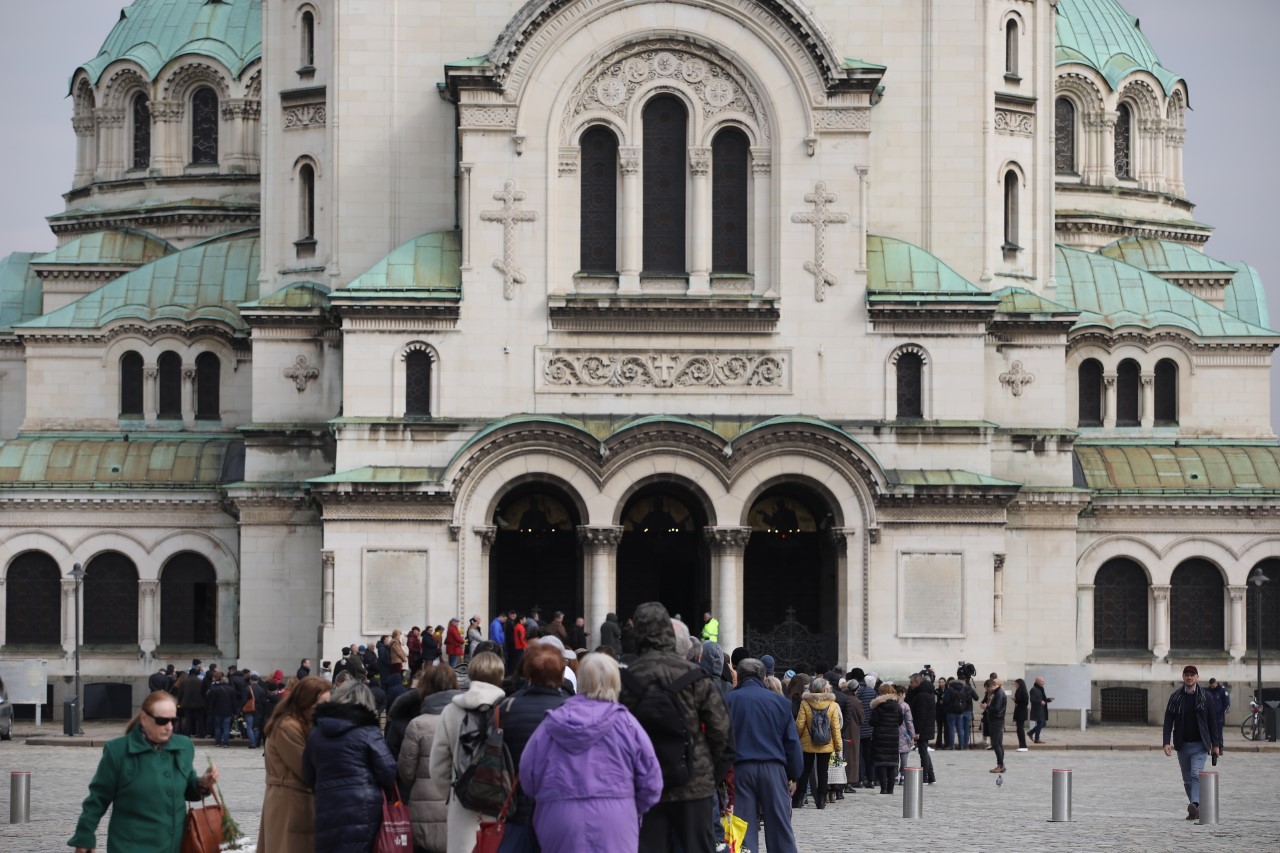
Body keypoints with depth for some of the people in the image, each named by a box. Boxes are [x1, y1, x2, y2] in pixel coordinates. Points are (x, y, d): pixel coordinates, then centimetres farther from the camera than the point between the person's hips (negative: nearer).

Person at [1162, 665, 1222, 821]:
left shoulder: (1205, 697, 1)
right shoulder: (1175, 697, 4)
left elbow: (1212, 721, 4)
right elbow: (1168, 721, 2)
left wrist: (1216, 744, 2)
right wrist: (1167, 742, -9)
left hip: (1200, 744, -3)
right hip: (1182, 745, 3)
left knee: (1196, 774, -20)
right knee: (1187, 780, 8)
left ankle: (1195, 805, -33)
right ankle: (1197, 810, 18)